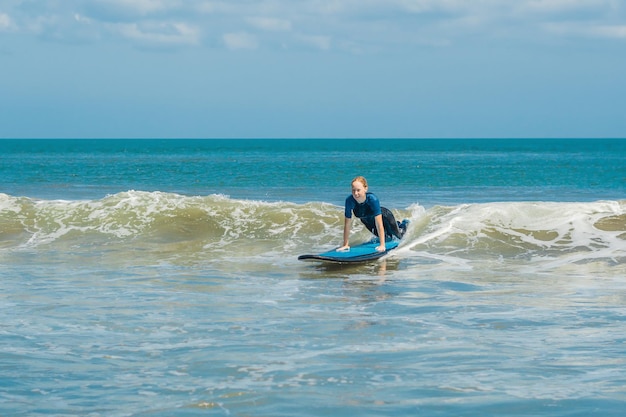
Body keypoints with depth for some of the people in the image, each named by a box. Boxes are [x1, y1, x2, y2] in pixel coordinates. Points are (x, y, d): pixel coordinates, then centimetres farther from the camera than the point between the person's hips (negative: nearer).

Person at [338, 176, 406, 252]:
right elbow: (347, 224, -29)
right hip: (369, 222, 3)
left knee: (399, 236, 22)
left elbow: (379, 224, -42)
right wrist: (345, 245, -28)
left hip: (384, 216, -3)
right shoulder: (349, 200, -36)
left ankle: (402, 227, 55)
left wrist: (382, 245, -43)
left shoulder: (373, 199, -43)